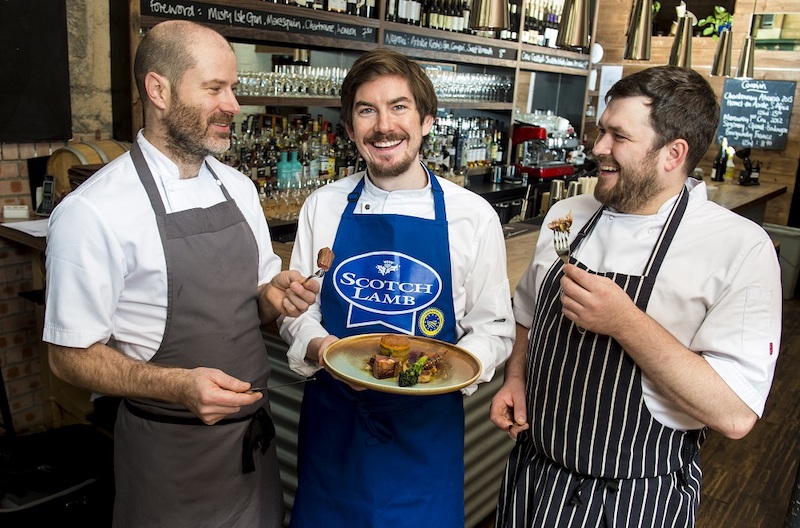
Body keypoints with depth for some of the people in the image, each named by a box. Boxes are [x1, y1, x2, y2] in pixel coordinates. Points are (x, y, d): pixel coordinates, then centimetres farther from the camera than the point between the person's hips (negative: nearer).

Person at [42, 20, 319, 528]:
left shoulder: (238, 187, 2)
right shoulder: (91, 213, -18)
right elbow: (71, 356, -12)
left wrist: (275, 296, -11)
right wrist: (179, 386, -27)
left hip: (254, 433, 6)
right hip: (170, 452, -5)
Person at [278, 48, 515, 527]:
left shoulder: (474, 216, -7)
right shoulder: (323, 207, -1)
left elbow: (493, 328, 0)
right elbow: (298, 311, 5)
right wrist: (321, 348, -15)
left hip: (427, 426, -1)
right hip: (332, 421, 2)